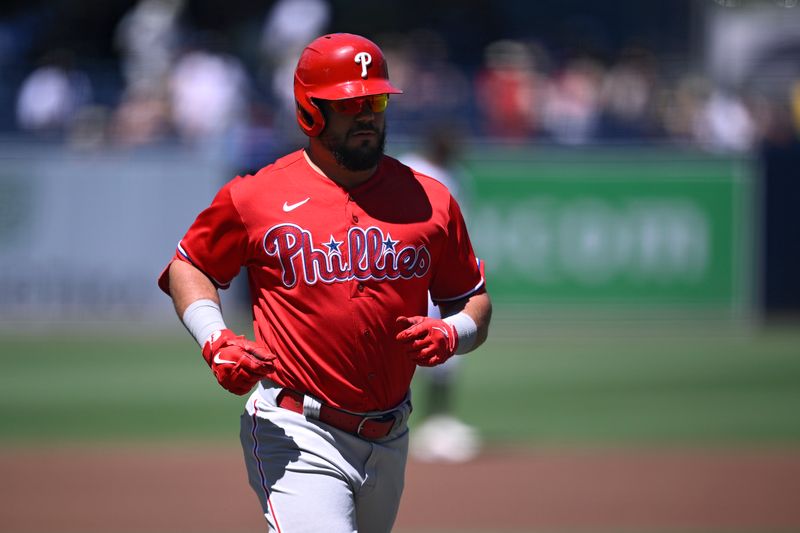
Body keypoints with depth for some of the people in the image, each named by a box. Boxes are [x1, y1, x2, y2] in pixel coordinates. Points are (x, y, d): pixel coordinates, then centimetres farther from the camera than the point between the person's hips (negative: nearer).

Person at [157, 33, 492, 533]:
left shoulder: (430, 200, 7)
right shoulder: (256, 197, -1)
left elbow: (476, 302, 14)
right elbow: (187, 266, 12)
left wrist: (450, 334, -9)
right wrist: (215, 340, -6)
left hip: (389, 444, 5)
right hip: (294, 436, -5)